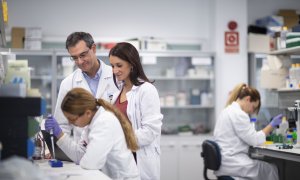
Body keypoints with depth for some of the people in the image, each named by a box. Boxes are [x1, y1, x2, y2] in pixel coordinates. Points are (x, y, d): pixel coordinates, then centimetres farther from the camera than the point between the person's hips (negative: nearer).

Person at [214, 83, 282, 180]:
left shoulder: (227, 110, 15)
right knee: (271, 169, 1)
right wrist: (272, 125, -5)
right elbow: (254, 140, -13)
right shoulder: (238, 114, -17)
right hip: (232, 164, -10)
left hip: (224, 161, 10)